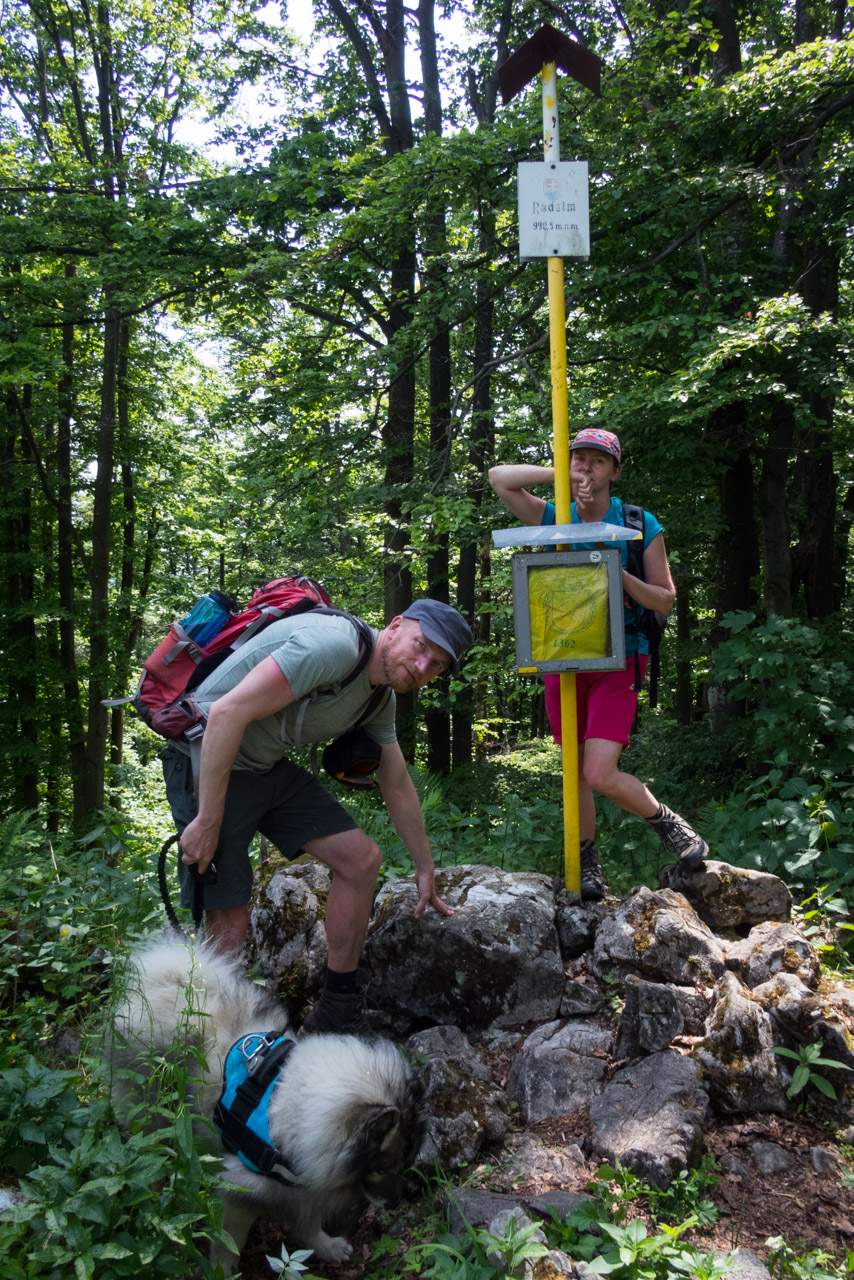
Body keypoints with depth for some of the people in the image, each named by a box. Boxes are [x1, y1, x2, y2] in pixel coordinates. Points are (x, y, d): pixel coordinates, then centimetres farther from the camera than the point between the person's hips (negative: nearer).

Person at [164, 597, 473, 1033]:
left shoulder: (380, 698, 4)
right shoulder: (334, 644, -26)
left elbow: (397, 785, 17)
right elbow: (227, 713, -30)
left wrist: (426, 870, 22)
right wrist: (207, 821, -26)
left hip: (269, 766, 9)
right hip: (208, 763, -8)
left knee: (362, 859, -1)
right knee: (228, 919, -9)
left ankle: (334, 1020, 10)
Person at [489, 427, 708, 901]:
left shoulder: (640, 525, -1)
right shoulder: (553, 519, 4)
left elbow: (665, 600, 0)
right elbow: (499, 477, -3)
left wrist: (619, 576, -17)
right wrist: (560, 474, -7)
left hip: (617, 662, -3)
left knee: (600, 775, -14)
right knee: (575, 772, 9)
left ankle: (667, 822, 12)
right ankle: (587, 861, 26)